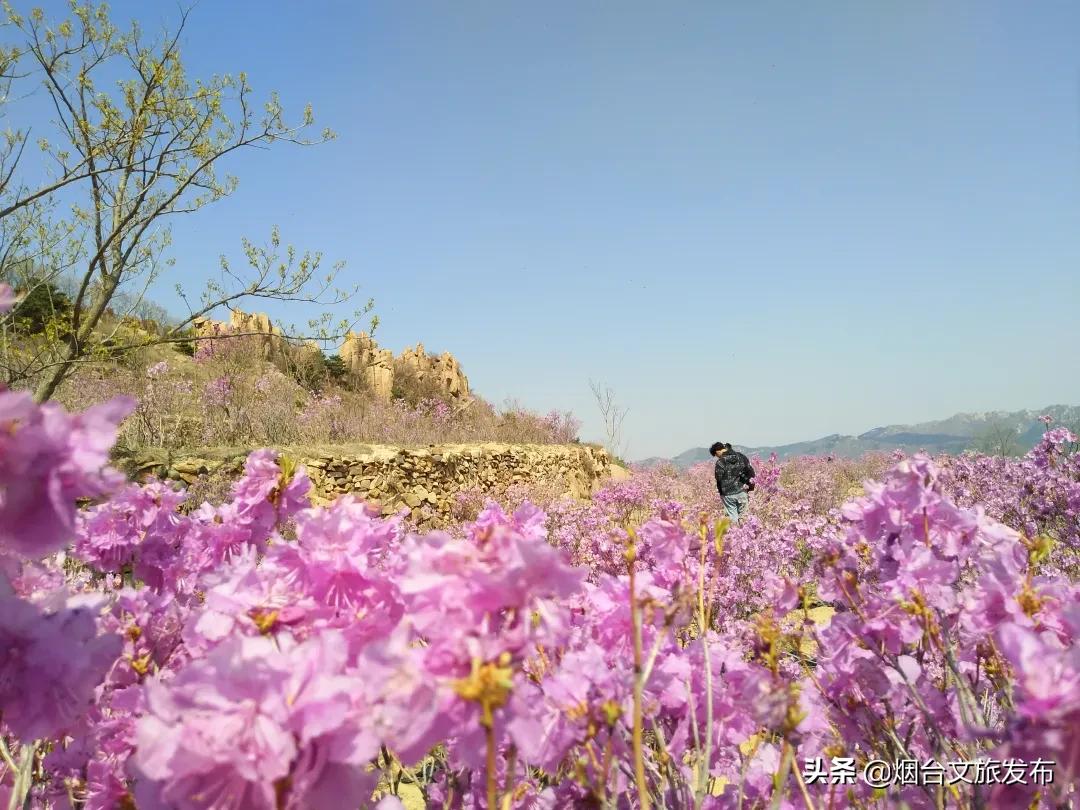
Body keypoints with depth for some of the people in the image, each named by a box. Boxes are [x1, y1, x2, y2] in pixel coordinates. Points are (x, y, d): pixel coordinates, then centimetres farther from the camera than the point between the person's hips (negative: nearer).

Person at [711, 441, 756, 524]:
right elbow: (751, 472, 6)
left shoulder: (720, 462, -11)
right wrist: (750, 488, 12)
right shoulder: (741, 456, 4)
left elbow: (719, 479, -9)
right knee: (742, 517, 14)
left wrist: (722, 492, 7)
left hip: (728, 495, -4)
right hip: (742, 492, 4)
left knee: (732, 519, 5)